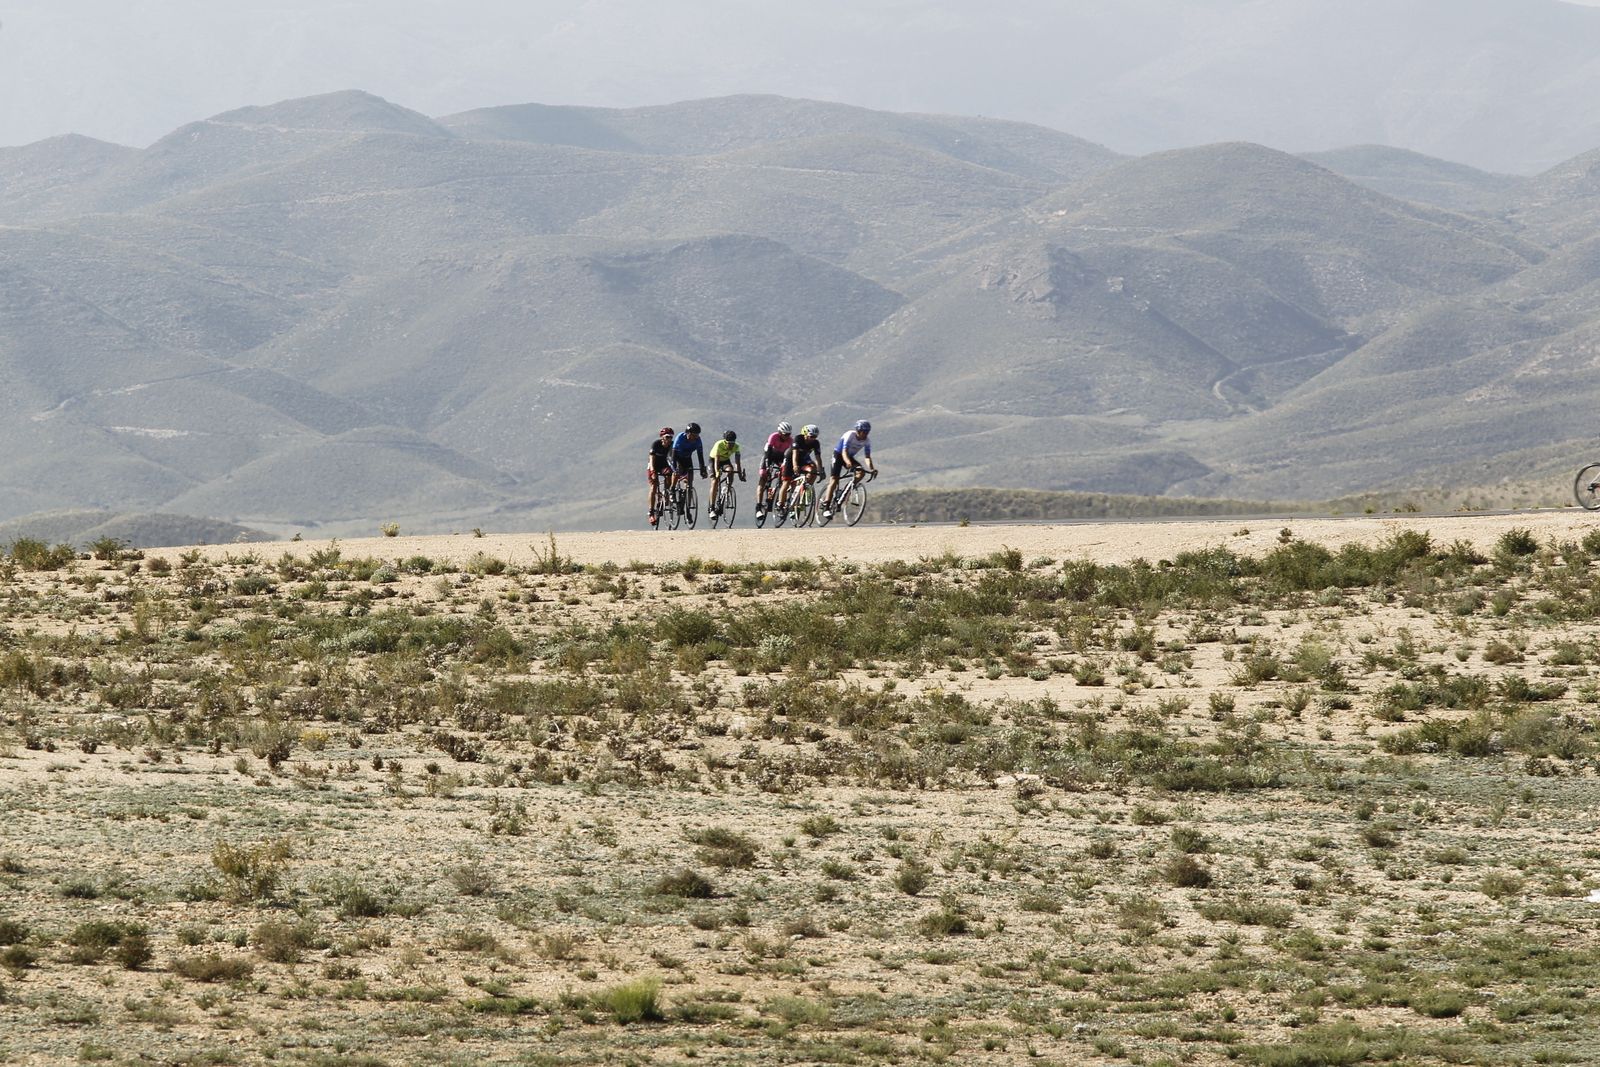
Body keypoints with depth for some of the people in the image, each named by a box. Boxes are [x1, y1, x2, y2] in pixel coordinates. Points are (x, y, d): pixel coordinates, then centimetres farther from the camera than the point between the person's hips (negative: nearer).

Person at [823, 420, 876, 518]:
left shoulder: (866, 442, -11)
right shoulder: (850, 435, -27)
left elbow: (867, 457, -16)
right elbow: (844, 452, -37)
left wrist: (871, 469, -35)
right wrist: (848, 462, -56)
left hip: (850, 457, 6)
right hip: (838, 455, -6)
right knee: (834, 480, -17)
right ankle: (826, 508, -21)